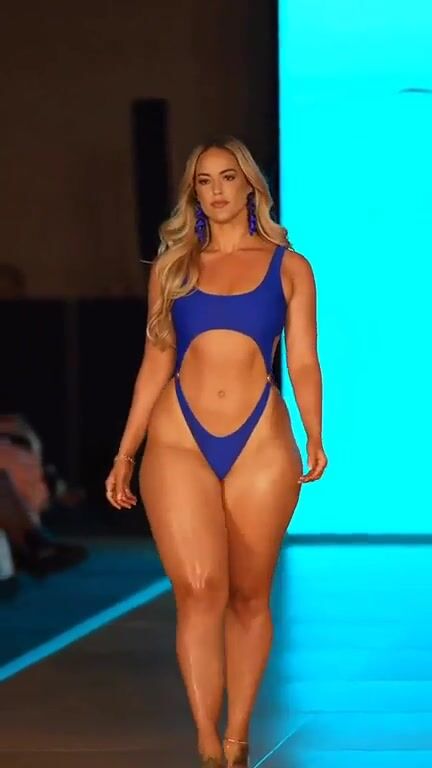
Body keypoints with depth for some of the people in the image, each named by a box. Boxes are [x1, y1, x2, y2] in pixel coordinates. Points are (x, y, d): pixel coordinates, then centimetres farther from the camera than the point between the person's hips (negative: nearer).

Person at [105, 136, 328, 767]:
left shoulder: (289, 267, 10)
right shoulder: (172, 267, 13)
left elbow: (303, 362, 5)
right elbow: (155, 364, 15)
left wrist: (314, 437, -10)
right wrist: (125, 454, 12)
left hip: (260, 443, 0)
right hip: (179, 440, 0)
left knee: (249, 595, 5)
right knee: (199, 591, -12)